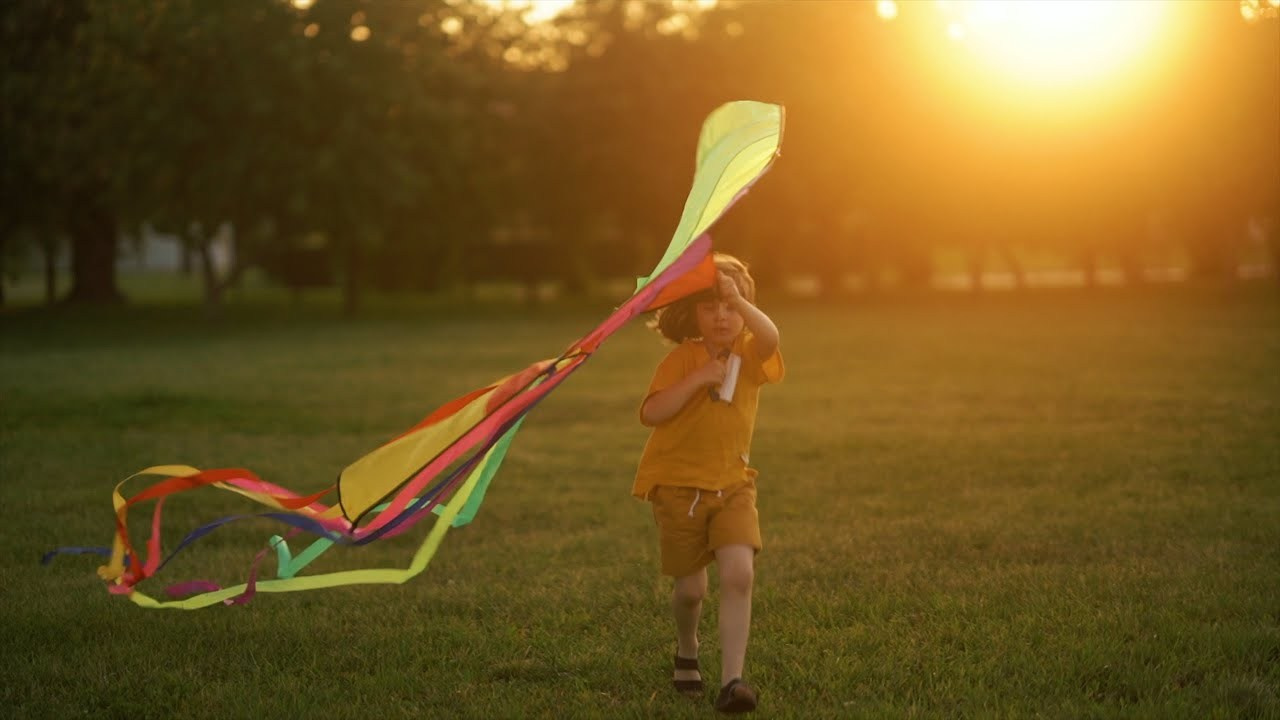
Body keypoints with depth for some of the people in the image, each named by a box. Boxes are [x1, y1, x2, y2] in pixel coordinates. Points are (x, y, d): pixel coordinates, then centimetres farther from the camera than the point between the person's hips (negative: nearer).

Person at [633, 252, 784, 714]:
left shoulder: (749, 355, -1)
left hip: (732, 484, 1)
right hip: (678, 485, -1)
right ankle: (686, 652, 38)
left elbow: (770, 337, -27)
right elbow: (650, 413, -16)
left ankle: (731, 681, -19)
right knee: (691, 588, 5)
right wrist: (697, 379, -24)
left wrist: (737, 298, -40)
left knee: (739, 572, -19)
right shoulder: (681, 359, -5)